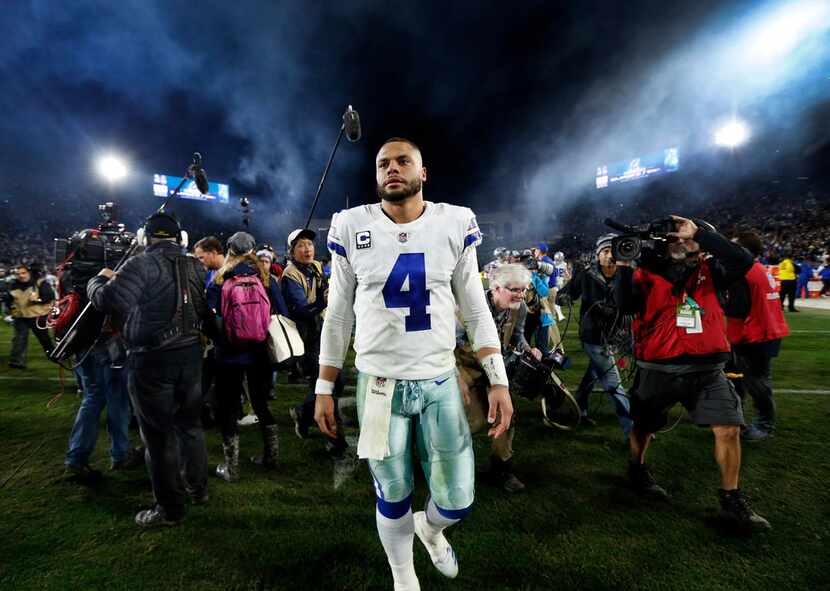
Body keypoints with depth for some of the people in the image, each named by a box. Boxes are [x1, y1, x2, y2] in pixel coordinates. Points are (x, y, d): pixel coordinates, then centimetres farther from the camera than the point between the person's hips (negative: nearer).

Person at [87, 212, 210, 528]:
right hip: (189, 354, 6)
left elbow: (107, 300, -15)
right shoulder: (195, 266, 5)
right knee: (190, 424, 20)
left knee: (159, 433, 6)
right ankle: (198, 487, 34)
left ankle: (170, 508, 17)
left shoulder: (142, 264, -12)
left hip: (151, 360, -5)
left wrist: (99, 279, 4)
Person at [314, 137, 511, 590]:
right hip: (378, 384, 0)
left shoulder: (456, 224, -2)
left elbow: (476, 310, 2)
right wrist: (324, 389, 4)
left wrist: (498, 382, -4)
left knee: (457, 502, 8)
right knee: (393, 498, 13)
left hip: (441, 383, 1)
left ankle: (429, 528, 47)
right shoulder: (351, 227, -3)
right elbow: (338, 315, 3)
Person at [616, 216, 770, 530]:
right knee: (643, 426, 16)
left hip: (707, 370, 2)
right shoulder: (648, 273, -4)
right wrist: (623, 267, -25)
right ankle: (637, 470, 43)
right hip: (658, 369, -1)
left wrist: (699, 232, -16)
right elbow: (626, 305, -17)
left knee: (729, 429, -2)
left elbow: (743, 260, -16)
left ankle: (732, 500, 18)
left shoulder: (709, 271, 3)